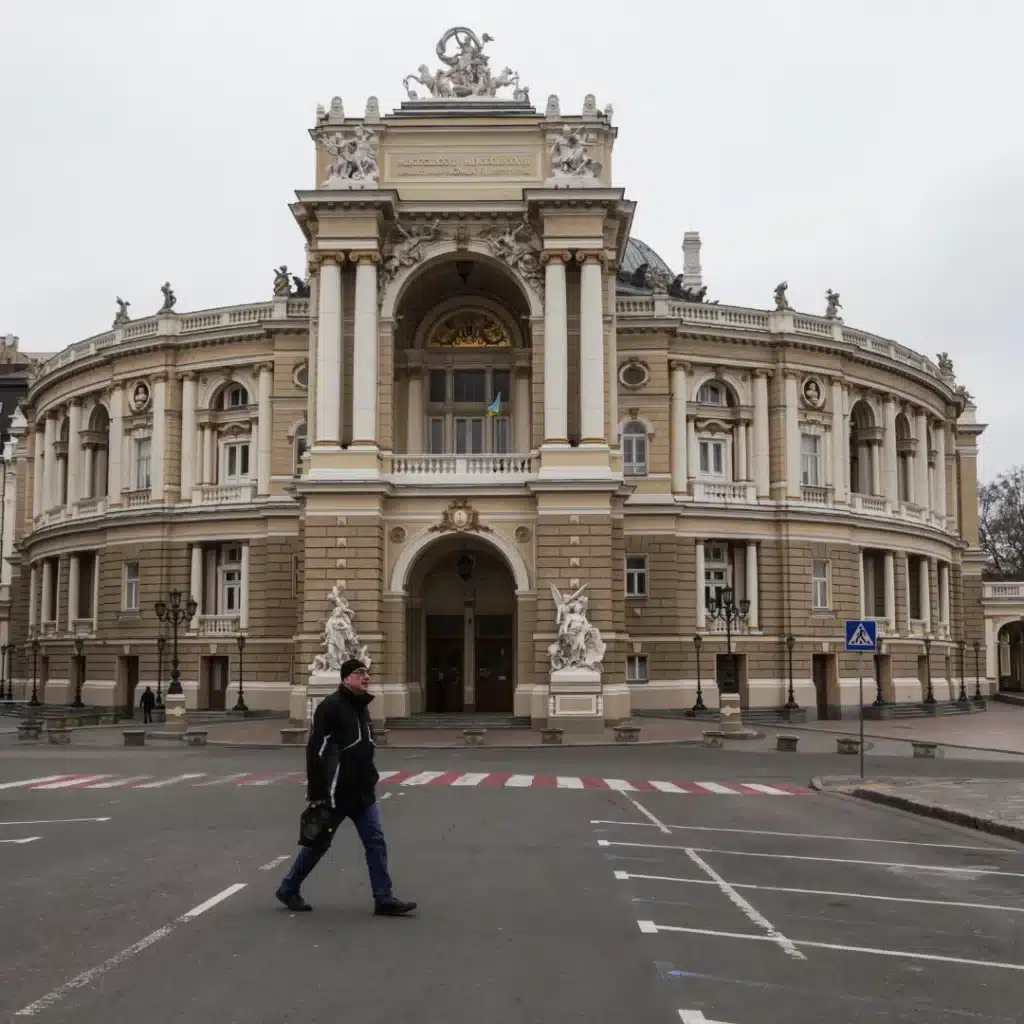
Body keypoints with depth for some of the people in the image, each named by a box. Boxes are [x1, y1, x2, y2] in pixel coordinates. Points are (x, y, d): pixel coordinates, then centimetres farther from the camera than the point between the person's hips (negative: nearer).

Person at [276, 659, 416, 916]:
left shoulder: (361, 706, 13)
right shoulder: (331, 706, -15)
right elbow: (316, 751, -18)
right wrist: (317, 793, -19)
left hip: (362, 793, 8)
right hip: (335, 794, -8)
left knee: (376, 842, 0)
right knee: (319, 843, 6)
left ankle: (384, 899, 2)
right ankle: (288, 889, 25)